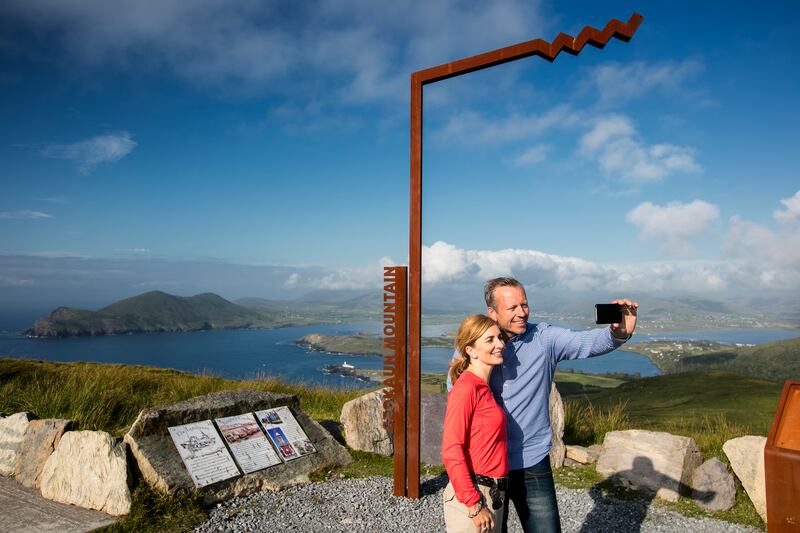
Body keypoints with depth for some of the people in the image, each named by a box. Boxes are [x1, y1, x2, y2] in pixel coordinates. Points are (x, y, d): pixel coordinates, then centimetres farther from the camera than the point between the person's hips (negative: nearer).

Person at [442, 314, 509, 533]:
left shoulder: (483, 387, 9)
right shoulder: (466, 388, -17)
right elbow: (451, 451, -20)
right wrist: (474, 505, -19)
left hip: (493, 495, 8)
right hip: (471, 495, -8)